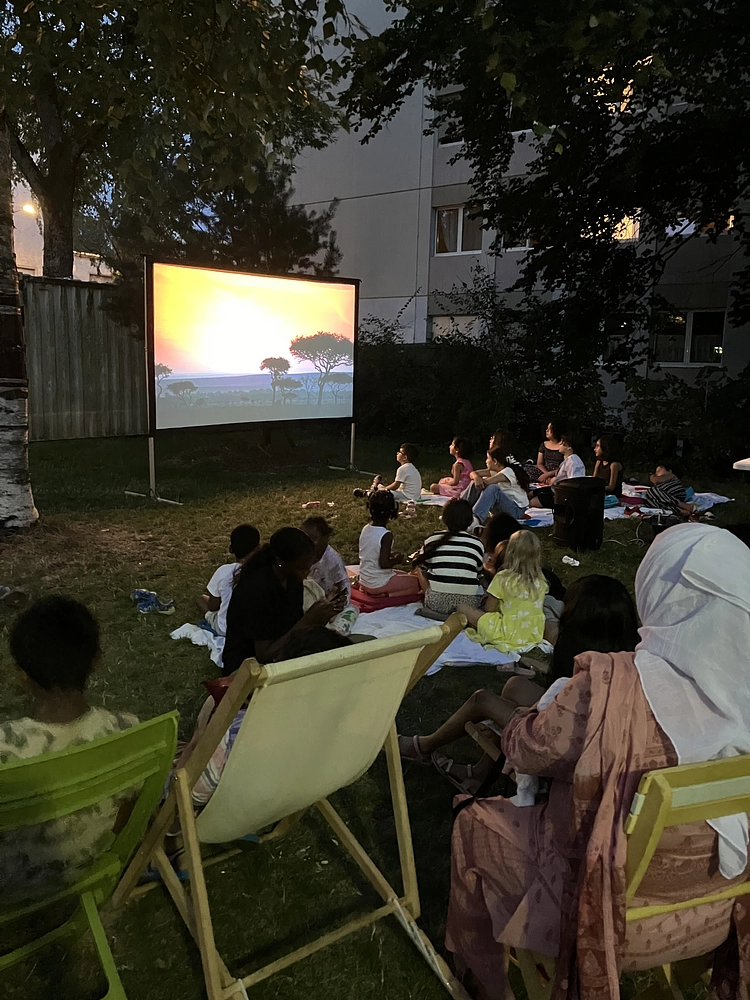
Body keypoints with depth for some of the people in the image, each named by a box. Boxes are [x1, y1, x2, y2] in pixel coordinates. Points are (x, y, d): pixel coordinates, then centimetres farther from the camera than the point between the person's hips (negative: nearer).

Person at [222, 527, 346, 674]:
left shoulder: (292, 579, -5)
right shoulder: (257, 591, -27)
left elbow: (295, 628, 0)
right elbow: (264, 655, -24)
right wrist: (307, 621, -30)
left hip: (279, 654, 7)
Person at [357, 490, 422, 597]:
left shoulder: (365, 529, 0)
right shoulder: (386, 535, -23)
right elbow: (383, 563, -26)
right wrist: (397, 560, -8)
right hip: (378, 584, -8)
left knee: (405, 575, 28)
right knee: (418, 582, 6)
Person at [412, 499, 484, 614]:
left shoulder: (431, 540, 2)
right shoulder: (477, 543, 1)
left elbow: (422, 570, 11)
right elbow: (479, 571, 10)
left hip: (436, 603, 2)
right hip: (468, 603, -2)